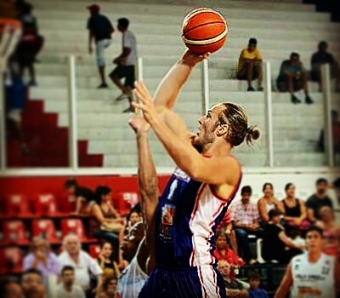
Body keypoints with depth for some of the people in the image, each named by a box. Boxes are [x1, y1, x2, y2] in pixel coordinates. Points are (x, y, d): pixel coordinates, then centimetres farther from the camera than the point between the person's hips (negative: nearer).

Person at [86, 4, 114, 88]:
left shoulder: (91, 19, 3)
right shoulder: (104, 17, 19)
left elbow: (91, 32, -6)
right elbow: (112, 29, 16)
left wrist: (89, 45, -7)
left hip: (100, 40, -6)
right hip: (108, 40, 6)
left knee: (100, 61, -5)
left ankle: (103, 82, -11)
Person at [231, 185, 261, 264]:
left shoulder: (253, 206, 12)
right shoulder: (235, 205, -4)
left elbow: (256, 221, 13)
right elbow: (234, 223, -8)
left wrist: (255, 225, -12)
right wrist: (246, 226, -20)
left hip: (251, 228, 4)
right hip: (239, 228, -4)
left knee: (263, 232, -25)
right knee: (242, 233, -40)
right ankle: (249, 258, -36)